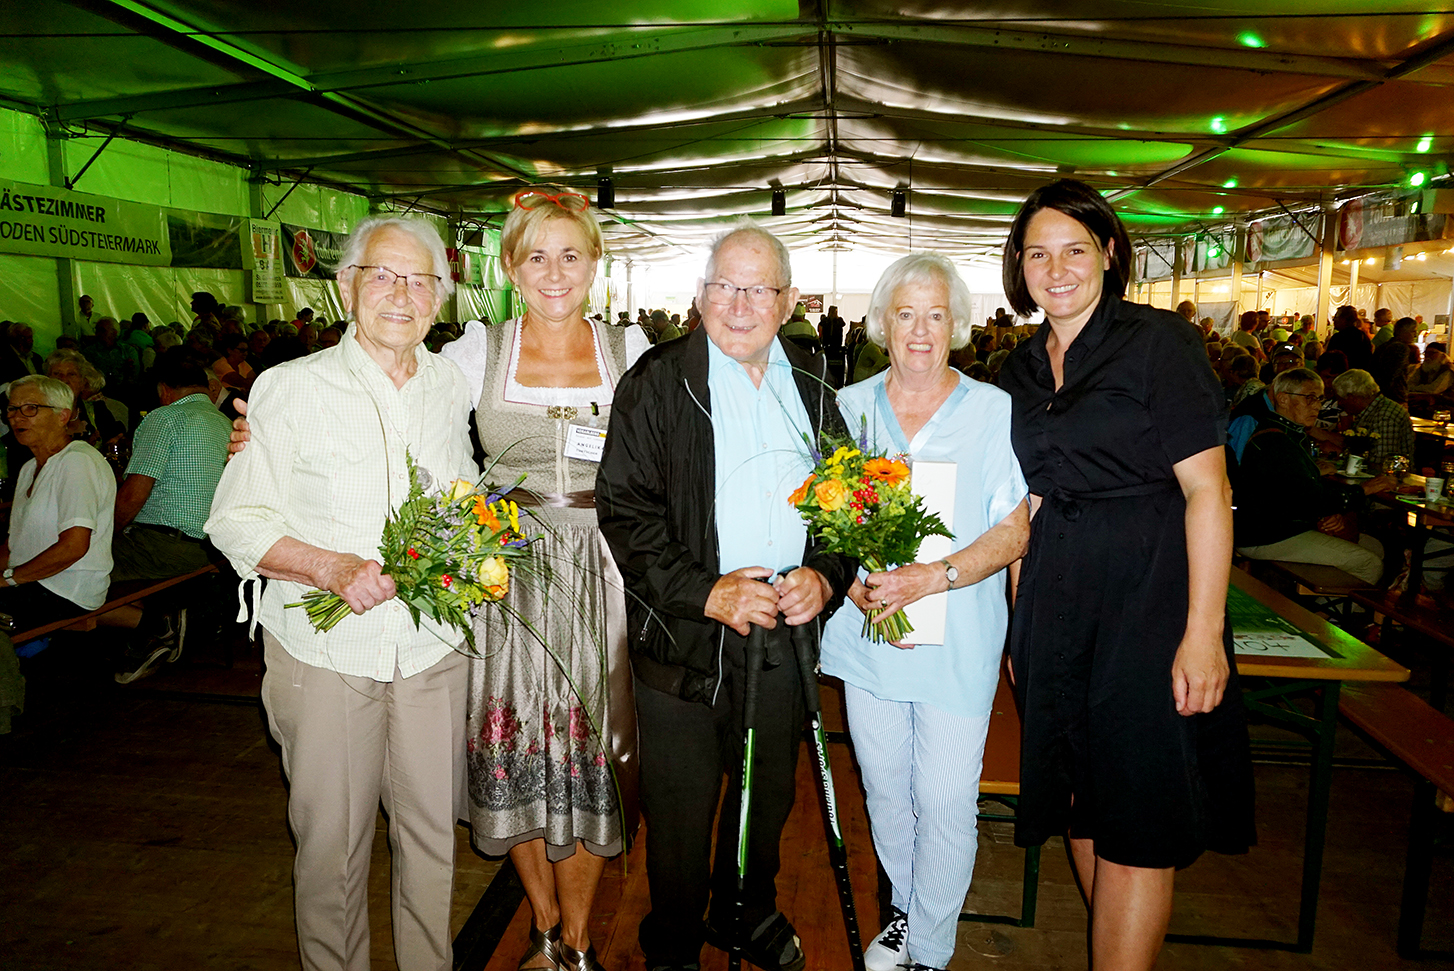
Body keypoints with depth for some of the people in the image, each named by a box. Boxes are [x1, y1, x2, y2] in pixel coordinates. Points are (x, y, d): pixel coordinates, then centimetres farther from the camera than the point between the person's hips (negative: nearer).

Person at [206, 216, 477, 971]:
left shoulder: (451, 383, 7)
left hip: (433, 646, 3)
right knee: (331, 844, 9)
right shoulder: (290, 387, -4)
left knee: (432, 833, 13)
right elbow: (237, 520, -5)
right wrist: (332, 567, -21)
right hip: (325, 652, -3)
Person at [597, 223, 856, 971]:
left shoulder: (815, 384, 6)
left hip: (786, 630, 4)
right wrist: (704, 593, -20)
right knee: (681, 811, 10)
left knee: (769, 794, 22)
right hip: (684, 639, -4)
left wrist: (825, 575, -8)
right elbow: (623, 509, -12)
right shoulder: (655, 383, -7)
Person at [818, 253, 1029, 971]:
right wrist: (858, 589, -11)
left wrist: (929, 579, -21)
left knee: (944, 803, 4)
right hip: (867, 636, 3)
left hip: (959, 642, -2)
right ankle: (904, 911, 41)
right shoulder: (848, 406, 5)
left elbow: (1014, 532, -7)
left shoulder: (995, 412, -2)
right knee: (885, 791, 16)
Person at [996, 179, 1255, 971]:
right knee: (1082, 805, 14)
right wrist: (1020, 619, 11)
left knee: (1136, 825, 1)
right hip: (1056, 602, 6)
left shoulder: (1159, 341, -7)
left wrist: (1203, 631, -17)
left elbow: (1207, 490, -11)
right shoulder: (1021, 371, 10)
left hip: (1147, 593, -5)